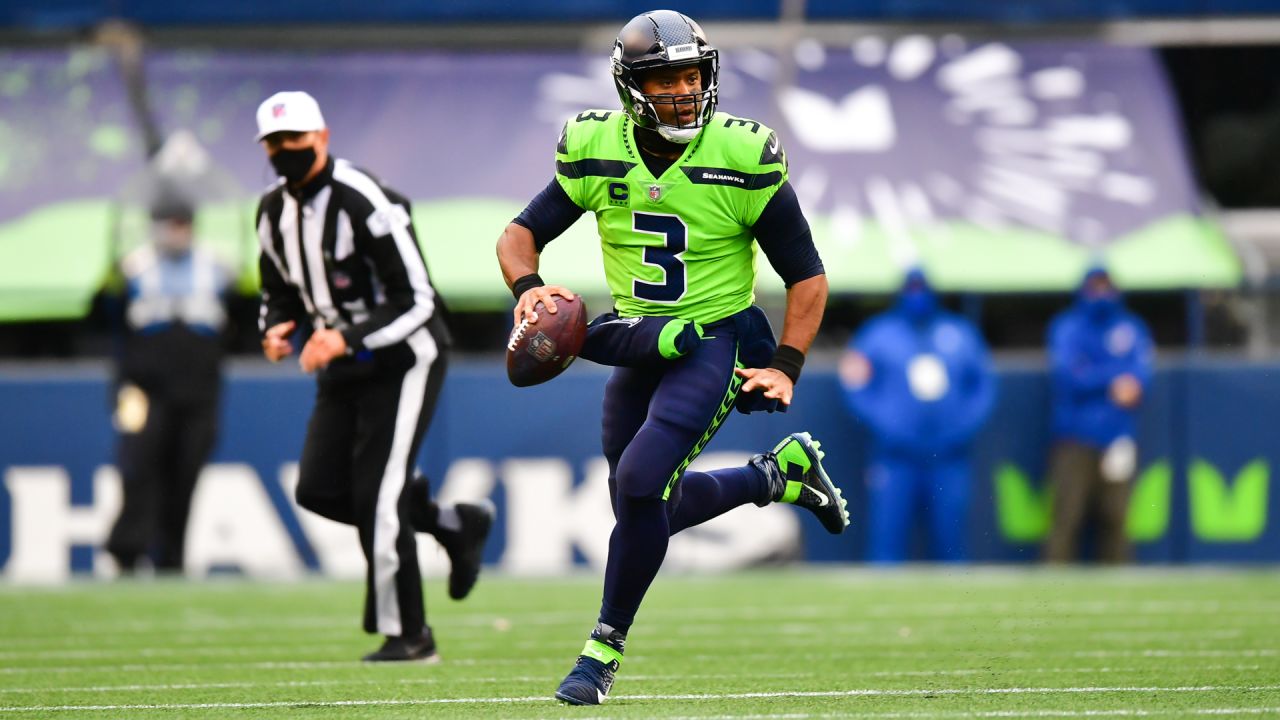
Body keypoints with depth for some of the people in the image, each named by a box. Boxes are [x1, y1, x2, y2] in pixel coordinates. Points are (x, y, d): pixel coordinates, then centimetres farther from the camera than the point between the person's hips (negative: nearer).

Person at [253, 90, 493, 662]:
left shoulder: (362, 203, -21)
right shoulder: (275, 211, 4)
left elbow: (416, 301, -22)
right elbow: (280, 292, 16)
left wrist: (348, 339, -33)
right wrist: (275, 329, -7)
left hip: (402, 358, -8)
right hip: (343, 368, 8)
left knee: (376, 496, -12)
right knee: (320, 490, 0)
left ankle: (408, 635, 0)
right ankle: (453, 524, 20)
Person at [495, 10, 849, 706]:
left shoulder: (742, 159, -16)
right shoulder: (596, 152, -8)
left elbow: (806, 276, -7)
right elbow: (519, 234, 2)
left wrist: (786, 366, -16)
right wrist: (528, 286, -20)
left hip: (713, 343, -5)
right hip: (636, 343, 5)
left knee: (640, 481, -22)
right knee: (649, 509, 12)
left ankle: (605, 648, -6)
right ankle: (782, 471, 36)